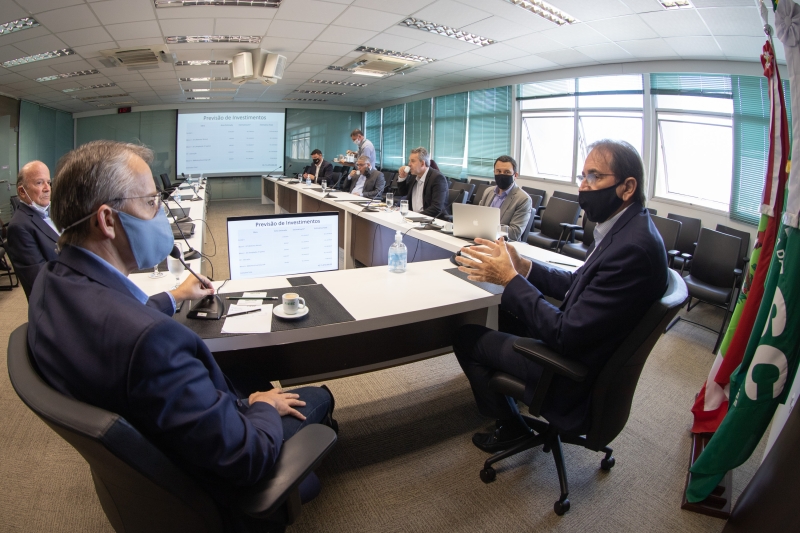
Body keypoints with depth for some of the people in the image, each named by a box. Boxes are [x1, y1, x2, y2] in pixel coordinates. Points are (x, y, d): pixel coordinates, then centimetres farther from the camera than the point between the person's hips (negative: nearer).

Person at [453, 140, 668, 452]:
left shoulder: (632, 248, -31)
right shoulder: (627, 228, -1)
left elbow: (566, 335, -29)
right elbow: (578, 284, 7)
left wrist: (511, 279, -23)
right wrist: (524, 268, -6)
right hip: (580, 342, 9)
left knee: (466, 338, 1)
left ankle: (510, 426, 21)